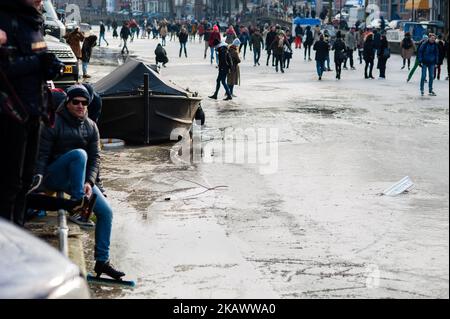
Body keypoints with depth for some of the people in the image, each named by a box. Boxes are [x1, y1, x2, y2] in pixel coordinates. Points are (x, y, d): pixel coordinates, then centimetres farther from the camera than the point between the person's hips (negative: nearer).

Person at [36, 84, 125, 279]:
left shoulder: (90, 126, 5)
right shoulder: (54, 123, -11)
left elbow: (95, 157, 0)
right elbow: (42, 154, -14)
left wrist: (89, 182, -15)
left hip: (78, 179, 5)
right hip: (53, 176, -5)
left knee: (106, 211, -7)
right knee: (78, 154, -33)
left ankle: (102, 261, 3)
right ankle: (77, 203, -30)